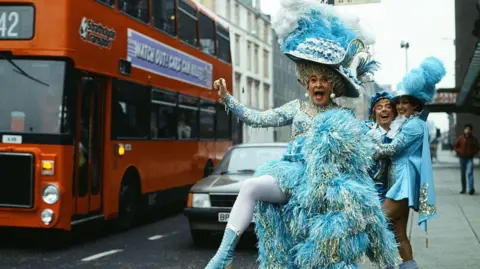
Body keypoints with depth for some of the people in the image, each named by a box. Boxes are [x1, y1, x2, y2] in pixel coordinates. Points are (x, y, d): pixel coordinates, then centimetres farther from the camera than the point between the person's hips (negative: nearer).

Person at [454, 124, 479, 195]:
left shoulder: (473, 139, 2)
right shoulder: (460, 138, 2)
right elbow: (455, 146, 10)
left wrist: (473, 153, -3)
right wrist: (459, 152, -3)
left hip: (470, 158, -2)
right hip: (462, 158, 2)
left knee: (469, 173, -16)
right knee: (463, 174, 6)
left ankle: (471, 189, -22)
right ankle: (463, 189, 14)